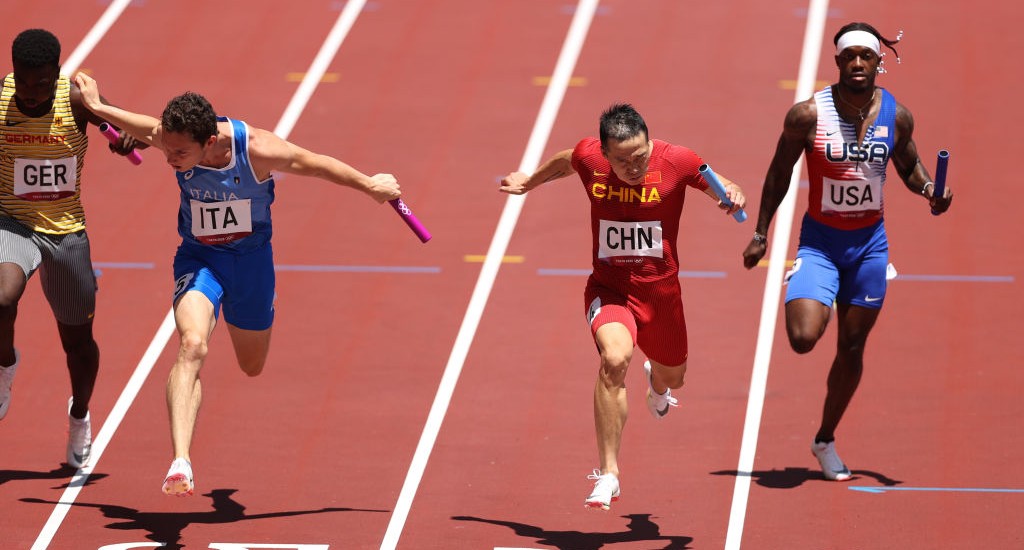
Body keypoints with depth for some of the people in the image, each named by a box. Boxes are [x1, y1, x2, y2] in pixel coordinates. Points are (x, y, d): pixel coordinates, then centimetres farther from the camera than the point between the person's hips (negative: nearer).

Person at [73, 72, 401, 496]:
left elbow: (320, 165, -11)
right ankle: (180, 463, -38)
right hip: (199, 259, 0)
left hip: (251, 258, 0)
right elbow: (146, 128, 3)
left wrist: (371, 186, 4)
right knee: (192, 345, -28)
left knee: (252, 367, 19)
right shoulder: (171, 138, -23)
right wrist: (96, 107, 16)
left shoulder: (258, 151, -29)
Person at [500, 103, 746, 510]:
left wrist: (733, 195, -24)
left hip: (660, 291, 2)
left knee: (672, 377, 23)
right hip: (609, 288, -2)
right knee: (615, 357, -31)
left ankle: (656, 382, 67)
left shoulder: (676, 162, -17)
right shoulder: (588, 157, -13)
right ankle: (607, 475, -25)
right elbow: (564, 162, 12)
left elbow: (720, 187, 0)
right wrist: (529, 182, 29)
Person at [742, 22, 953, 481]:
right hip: (820, 241, -3)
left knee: (852, 347, 9)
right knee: (802, 339, -19)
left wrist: (930, 190, -10)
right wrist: (761, 233, 1)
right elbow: (779, 172, -1)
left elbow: (909, 166, 12)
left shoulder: (896, 116, -5)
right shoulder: (808, 115, -14)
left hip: (870, 244, 3)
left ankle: (825, 441, 27)